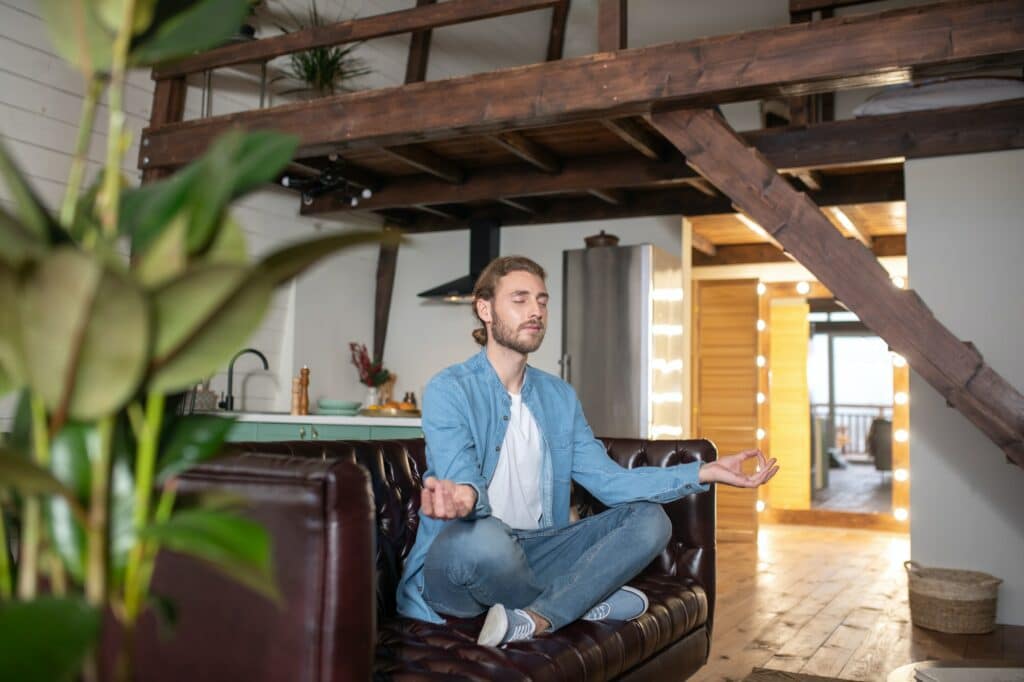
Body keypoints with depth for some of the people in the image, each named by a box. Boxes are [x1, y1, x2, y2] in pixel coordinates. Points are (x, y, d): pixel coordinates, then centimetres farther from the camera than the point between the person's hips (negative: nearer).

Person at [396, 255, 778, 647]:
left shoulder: (560, 397, 11)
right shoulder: (448, 391, -8)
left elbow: (609, 481, 2)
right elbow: (460, 480, -23)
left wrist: (704, 473, -9)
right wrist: (464, 497, -49)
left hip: (534, 554, 6)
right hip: (457, 559, -6)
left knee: (649, 518, -7)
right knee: (482, 534, -39)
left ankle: (534, 619, -24)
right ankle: (586, 600, -9)